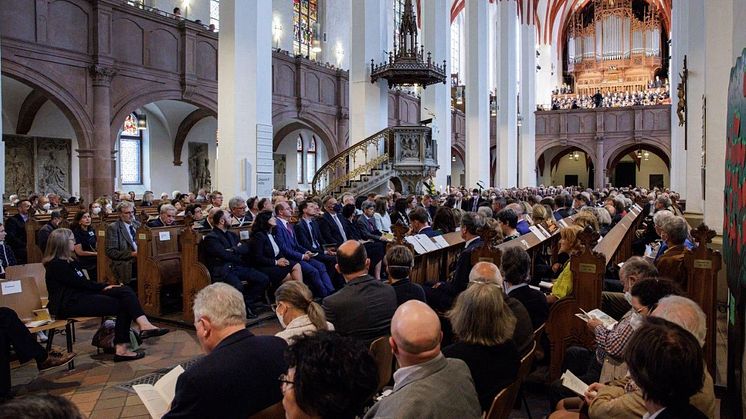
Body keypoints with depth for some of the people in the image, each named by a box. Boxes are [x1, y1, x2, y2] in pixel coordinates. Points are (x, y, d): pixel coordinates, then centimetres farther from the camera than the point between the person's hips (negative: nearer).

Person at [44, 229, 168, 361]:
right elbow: (80, 283, -13)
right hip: (69, 304, -8)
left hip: (83, 295, 8)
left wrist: (104, 286, 0)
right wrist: (103, 287, -6)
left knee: (125, 291, -15)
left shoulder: (70, 261, 20)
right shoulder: (56, 265, -9)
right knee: (122, 305, -18)